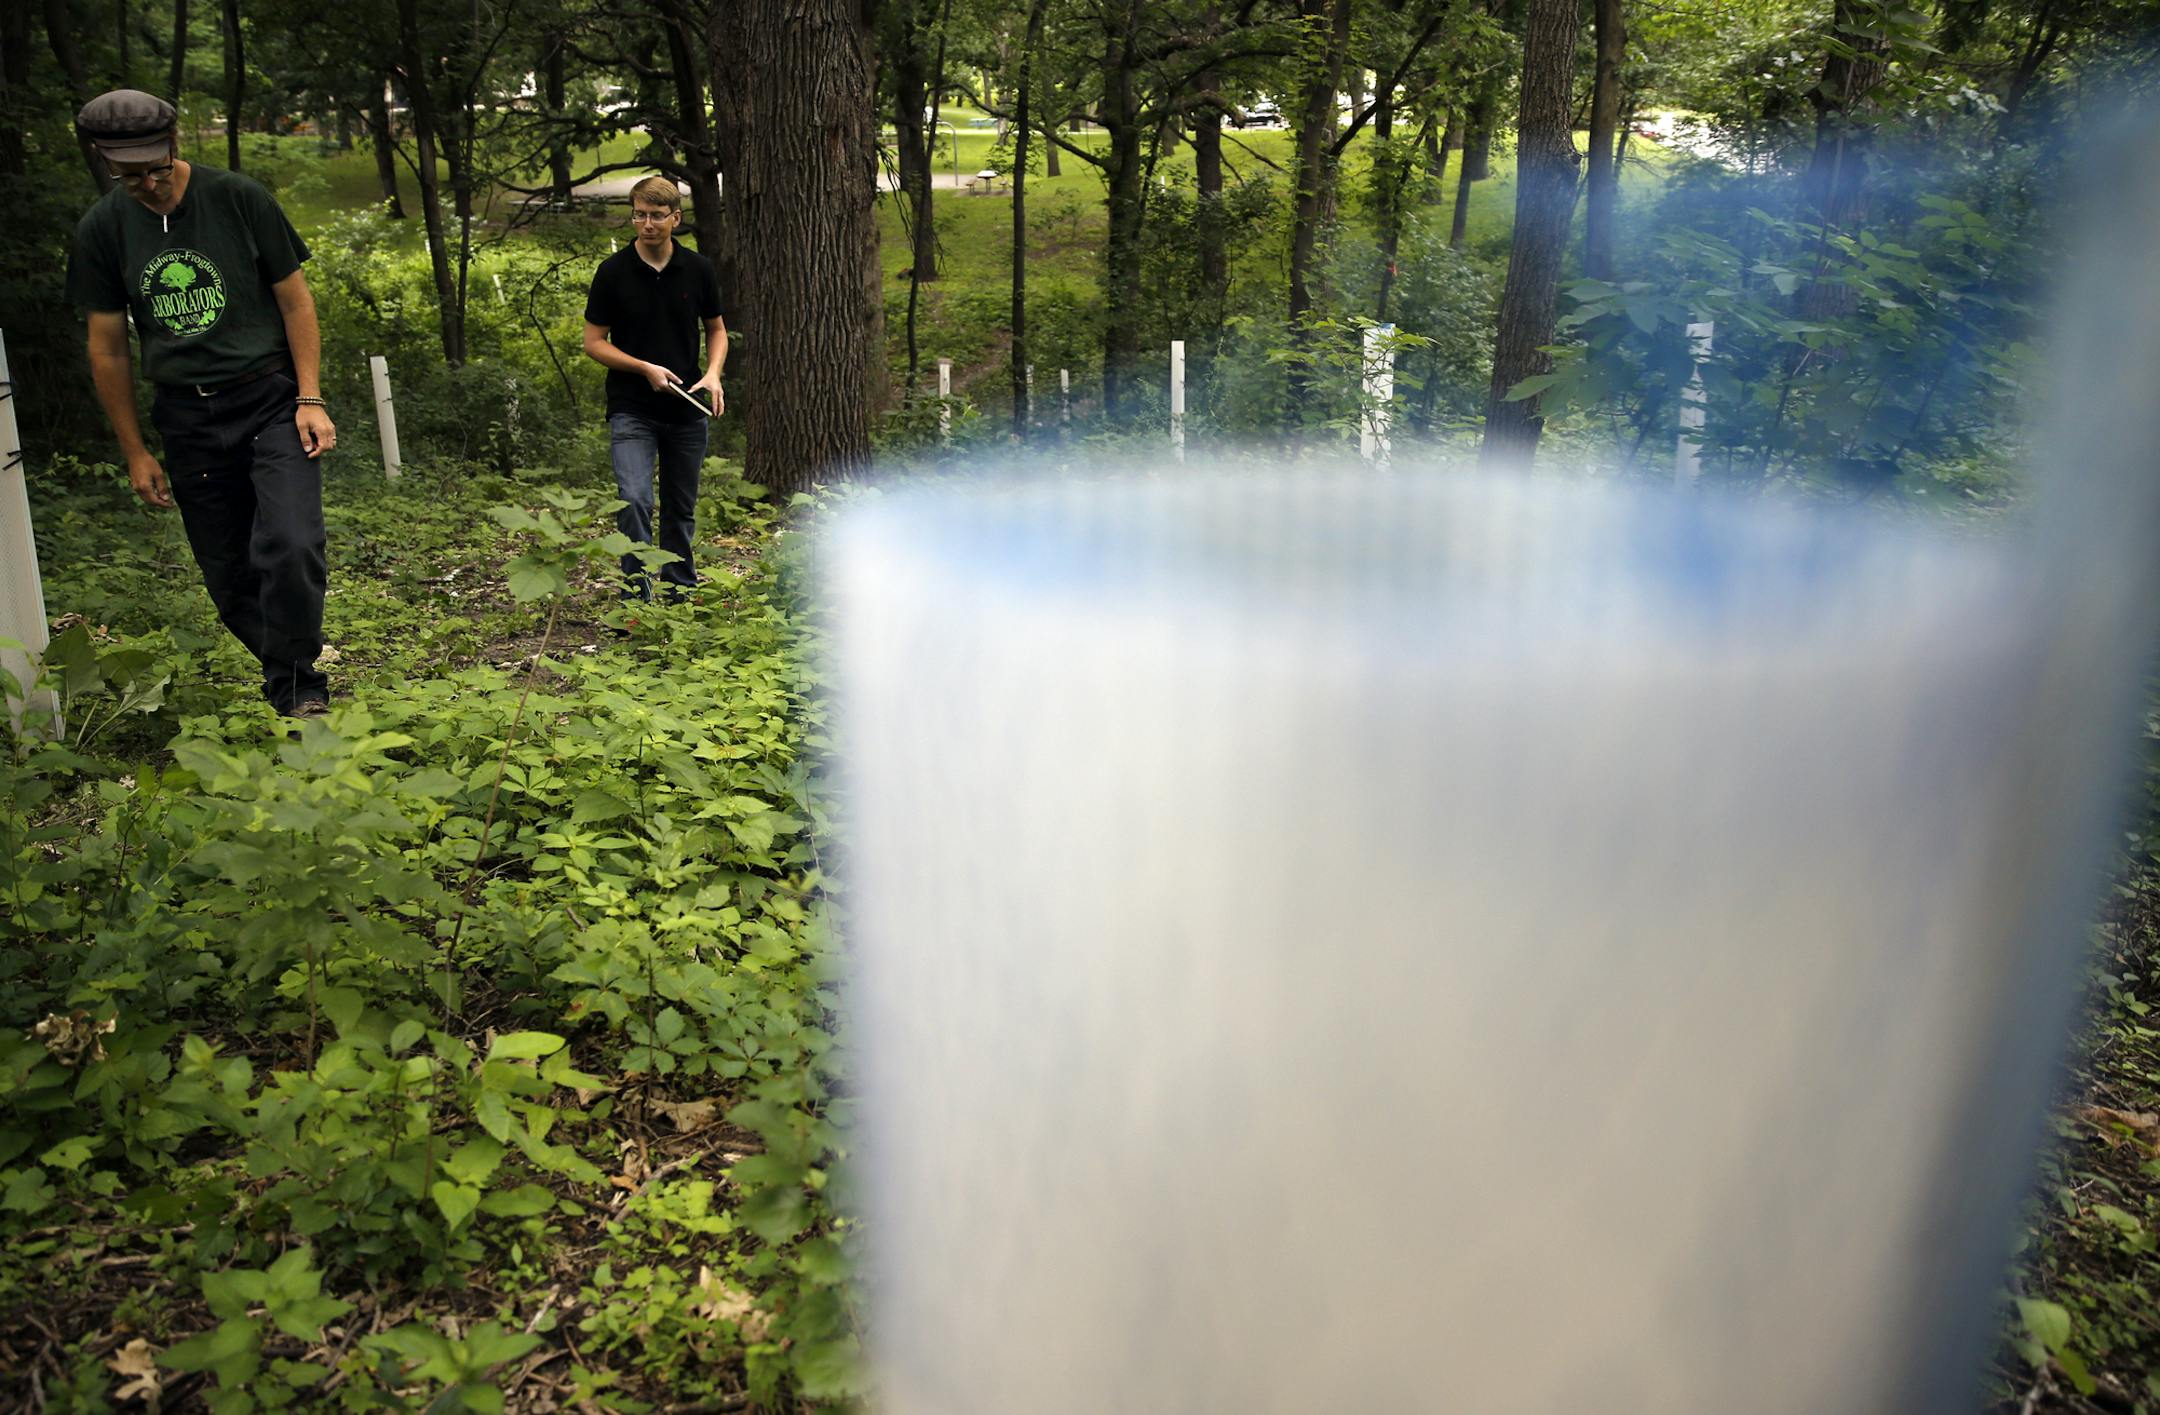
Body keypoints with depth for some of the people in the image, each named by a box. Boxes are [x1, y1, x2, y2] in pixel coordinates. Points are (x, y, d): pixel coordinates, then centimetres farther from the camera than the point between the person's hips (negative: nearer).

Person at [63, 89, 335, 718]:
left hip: (271, 399, -3)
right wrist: (135, 452, 9)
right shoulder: (102, 229, 3)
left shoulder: (237, 198, -3)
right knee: (229, 579, 3)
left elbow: (295, 299, 3)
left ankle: (296, 686, -2)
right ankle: (292, 686, 21)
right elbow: (108, 346, 9)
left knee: (288, 548, -20)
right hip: (186, 419, 3)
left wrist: (310, 399, -5)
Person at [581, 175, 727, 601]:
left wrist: (713, 373, -7)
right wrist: (645, 368, -17)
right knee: (634, 500, -18)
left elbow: (716, 329, 13)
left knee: (681, 509, 12)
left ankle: (679, 595, 26)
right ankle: (637, 597, -12)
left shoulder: (698, 269, 1)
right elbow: (594, 343, -2)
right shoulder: (613, 272, -6)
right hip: (631, 410, -3)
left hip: (686, 410, 3)